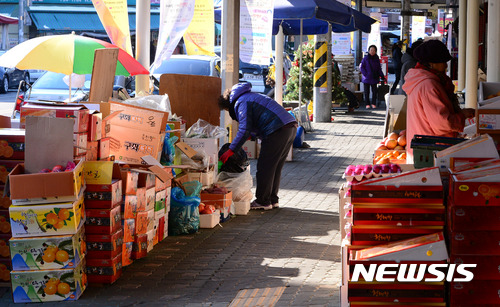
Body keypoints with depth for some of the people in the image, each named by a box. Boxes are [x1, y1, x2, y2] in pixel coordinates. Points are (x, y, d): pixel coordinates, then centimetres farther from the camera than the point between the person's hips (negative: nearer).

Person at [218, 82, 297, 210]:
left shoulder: (241, 103, -4)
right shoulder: (250, 97, 28)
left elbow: (244, 131, -11)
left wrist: (231, 150, -7)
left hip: (278, 130, -10)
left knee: (264, 166, -2)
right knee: (275, 167, 17)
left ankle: (263, 202, 2)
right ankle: (273, 199, 22)